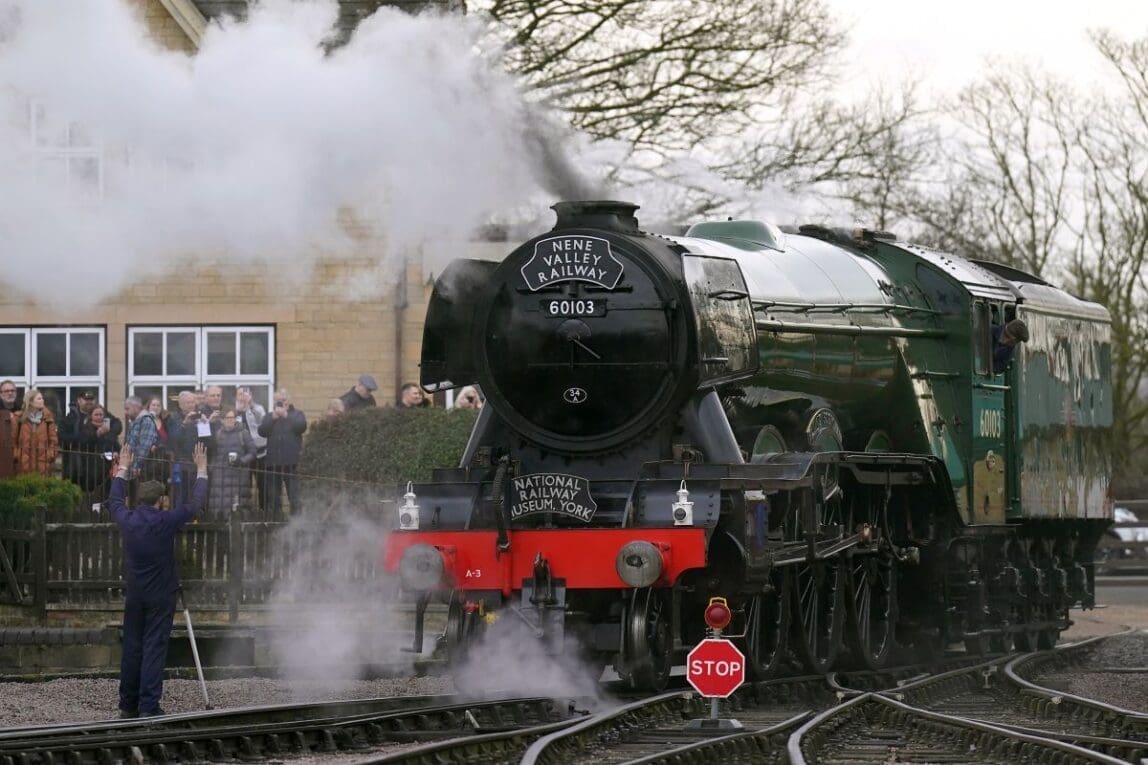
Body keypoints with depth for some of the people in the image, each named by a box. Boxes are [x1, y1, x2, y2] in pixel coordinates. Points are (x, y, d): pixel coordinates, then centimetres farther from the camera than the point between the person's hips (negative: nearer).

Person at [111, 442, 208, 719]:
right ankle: (149, 705, -8)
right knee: (154, 647, -4)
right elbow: (195, 504, -2)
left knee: (131, 647, 11)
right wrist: (201, 471, 11)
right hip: (161, 595, -4)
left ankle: (128, 705, 15)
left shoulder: (127, 520, -2)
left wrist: (123, 470, 32)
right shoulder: (166, 521, -13)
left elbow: (115, 500, 19)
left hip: (134, 594, 4)